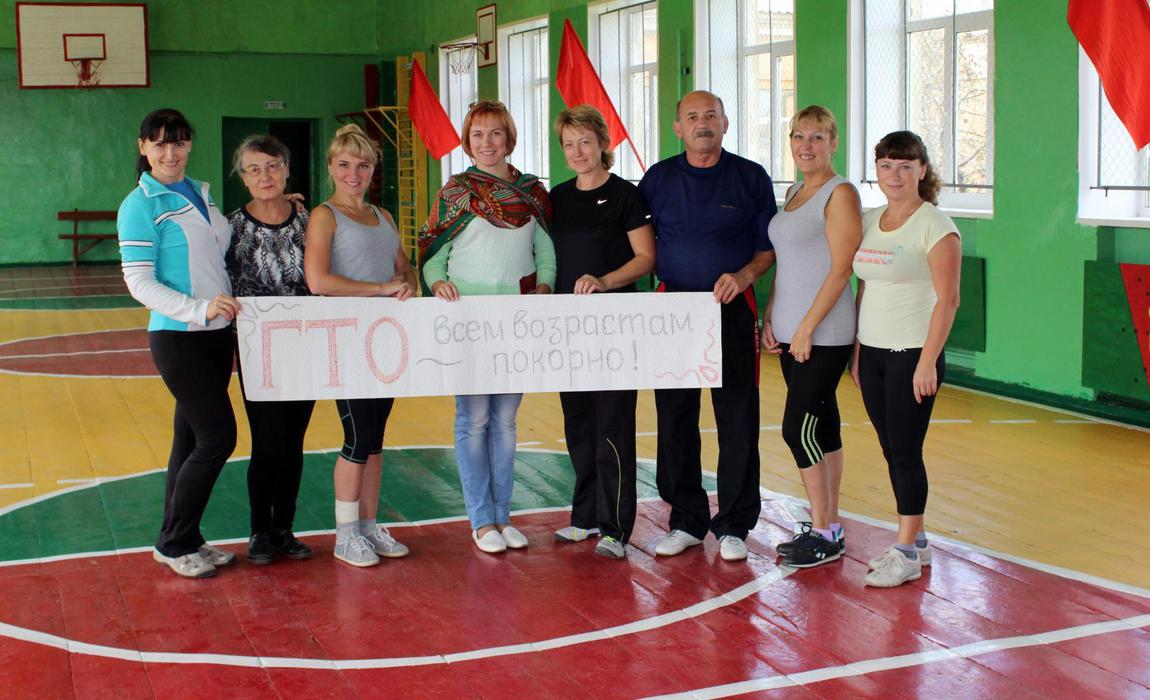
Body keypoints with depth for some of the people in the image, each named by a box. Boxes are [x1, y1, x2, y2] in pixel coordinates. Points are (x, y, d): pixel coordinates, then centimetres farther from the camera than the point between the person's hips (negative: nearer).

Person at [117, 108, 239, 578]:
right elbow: (139, 282, -14)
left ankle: (183, 540, 22)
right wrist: (198, 308, -26)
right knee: (218, 439, -8)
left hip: (217, 334, 7)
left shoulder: (201, 192, 11)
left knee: (192, 440, 12)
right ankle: (174, 544, 6)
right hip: (177, 339, -7)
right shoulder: (140, 205, -10)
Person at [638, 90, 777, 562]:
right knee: (674, 419, 5)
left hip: (732, 310, -2)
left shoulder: (751, 178, 4)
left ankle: (733, 525, 11)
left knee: (737, 421, 0)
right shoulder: (658, 178, 8)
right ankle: (686, 521, 17)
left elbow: (769, 247, 5)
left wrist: (744, 275, -13)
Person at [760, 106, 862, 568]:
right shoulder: (794, 193, 15)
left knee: (797, 429, -8)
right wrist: (769, 318, 9)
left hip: (824, 334, -8)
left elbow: (840, 270, -15)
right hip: (791, 332, 8)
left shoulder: (840, 194, -10)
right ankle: (828, 526, 18)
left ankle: (823, 534, 2)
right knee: (821, 427, 11)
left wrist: (807, 328, -17)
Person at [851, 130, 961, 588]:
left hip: (912, 355, -7)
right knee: (891, 451, 10)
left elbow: (947, 300, -13)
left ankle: (906, 552, 4)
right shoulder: (869, 222, 11)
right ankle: (916, 540, 22)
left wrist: (928, 361, -18)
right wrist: (857, 351, 13)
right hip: (872, 353, 7)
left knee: (905, 451, -4)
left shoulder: (934, 226, -9)